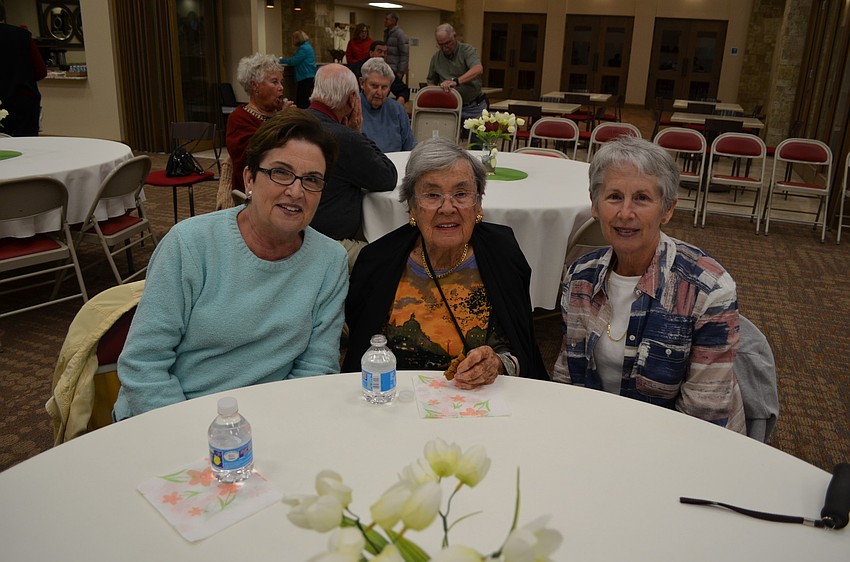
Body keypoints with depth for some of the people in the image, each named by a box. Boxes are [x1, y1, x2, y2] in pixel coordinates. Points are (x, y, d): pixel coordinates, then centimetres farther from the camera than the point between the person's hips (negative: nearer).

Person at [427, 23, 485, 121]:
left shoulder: (467, 50, -8)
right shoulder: (436, 58, 6)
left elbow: (478, 70, -28)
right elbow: (431, 82, 17)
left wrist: (456, 81, -40)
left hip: (474, 107, -3)